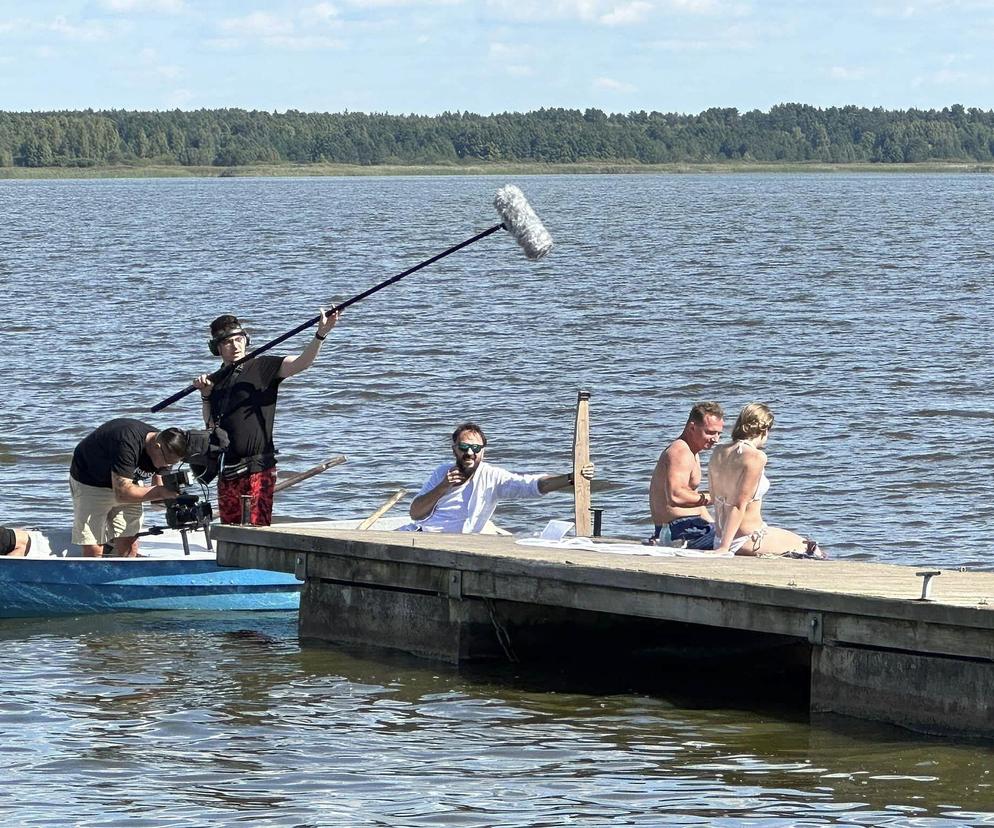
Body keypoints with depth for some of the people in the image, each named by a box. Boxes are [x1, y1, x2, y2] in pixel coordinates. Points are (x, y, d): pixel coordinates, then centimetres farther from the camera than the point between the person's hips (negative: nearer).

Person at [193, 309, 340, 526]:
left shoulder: (262, 368, 0)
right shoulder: (217, 380, 16)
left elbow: (301, 363, -15)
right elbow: (210, 425, 18)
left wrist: (320, 335, -29)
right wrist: (206, 394, 5)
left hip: (257, 468, -6)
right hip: (227, 470, 6)